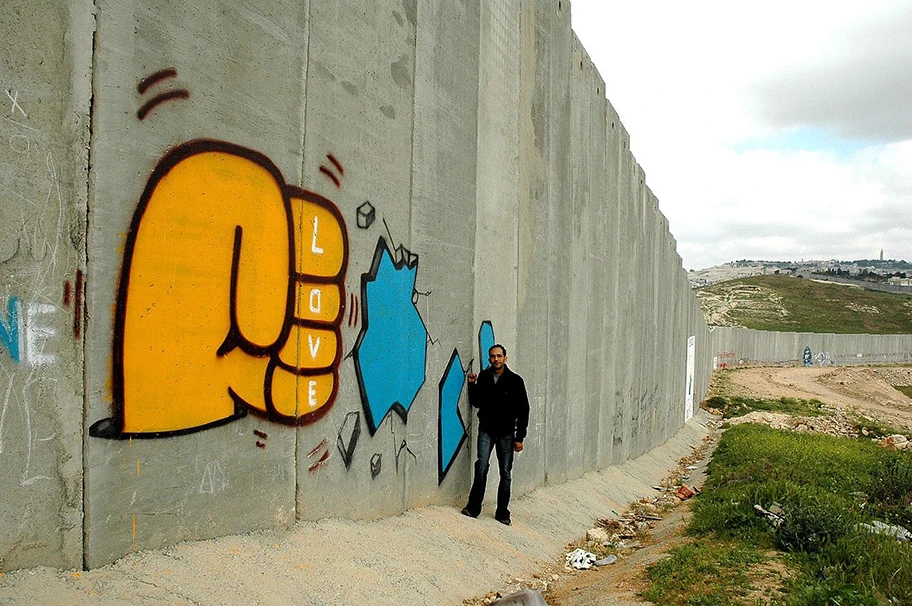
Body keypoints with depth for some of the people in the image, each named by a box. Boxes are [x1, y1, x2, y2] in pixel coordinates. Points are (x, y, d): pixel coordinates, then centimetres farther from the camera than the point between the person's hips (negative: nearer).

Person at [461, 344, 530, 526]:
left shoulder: (515, 380, -6)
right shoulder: (483, 377, 1)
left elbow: (523, 410, -3)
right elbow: (476, 403, 10)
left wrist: (519, 437, -5)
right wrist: (472, 386, -7)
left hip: (506, 433, -1)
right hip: (486, 430, 1)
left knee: (505, 473, 4)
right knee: (481, 468, -9)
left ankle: (502, 513, 15)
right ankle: (473, 508, 2)